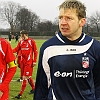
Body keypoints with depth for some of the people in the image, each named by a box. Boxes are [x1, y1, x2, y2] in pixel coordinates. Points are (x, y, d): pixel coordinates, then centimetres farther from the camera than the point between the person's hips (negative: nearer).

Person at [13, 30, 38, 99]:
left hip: (29, 62, -6)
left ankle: (21, 93, -3)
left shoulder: (32, 41, -6)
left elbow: (35, 51, -5)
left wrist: (34, 61, -8)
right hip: (23, 62, 6)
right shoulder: (21, 42, 8)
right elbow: (16, 49, 4)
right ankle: (33, 88, 35)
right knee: (28, 77, 15)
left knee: (25, 77, -6)